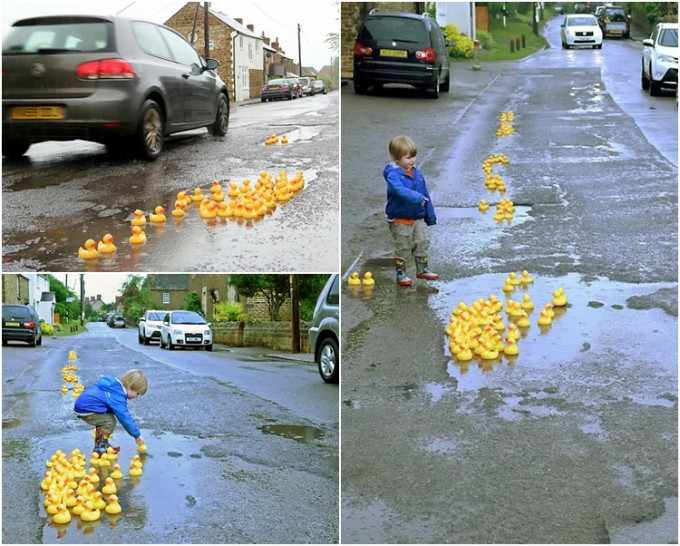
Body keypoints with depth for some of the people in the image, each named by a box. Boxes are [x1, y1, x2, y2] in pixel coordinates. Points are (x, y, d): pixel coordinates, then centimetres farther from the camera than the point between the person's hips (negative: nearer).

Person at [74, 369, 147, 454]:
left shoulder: (115, 385, 10)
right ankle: (100, 449, -7)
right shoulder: (117, 396, -19)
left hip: (81, 404, 10)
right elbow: (124, 417, -19)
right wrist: (137, 435, -11)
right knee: (110, 421, -13)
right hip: (85, 410, -10)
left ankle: (101, 444, 26)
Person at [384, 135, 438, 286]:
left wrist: (430, 214, 12)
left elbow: (425, 193, 10)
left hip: (418, 217, 6)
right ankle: (401, 274, 18)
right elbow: (399, 190, -37)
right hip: (400, 219, -6)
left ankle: (422, 270, 29)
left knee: (422, 244, 13)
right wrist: (417, 198, -46)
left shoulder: (416, 172, 3)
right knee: (403, 248, 5)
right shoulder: (393, 173, -18)